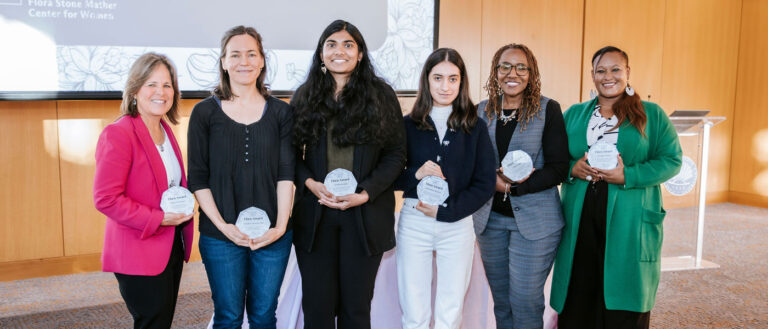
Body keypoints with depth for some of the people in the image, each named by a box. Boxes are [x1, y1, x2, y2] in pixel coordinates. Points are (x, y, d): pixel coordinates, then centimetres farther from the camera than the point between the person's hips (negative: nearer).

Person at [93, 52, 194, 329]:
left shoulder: (165, 132, 11)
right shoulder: (118, 134, -15)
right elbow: (105, 199, -20)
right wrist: (158, 218, -22)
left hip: (172, 248, 9)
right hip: (139, 255, -8)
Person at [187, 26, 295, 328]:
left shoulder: (281, 112, 4)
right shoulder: (205, 112, 0)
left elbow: (286, 173, 0)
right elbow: (197, 178, -2)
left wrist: (280, 225, -11)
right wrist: (223, 226, -12)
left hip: (273, 235, 1)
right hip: (221, 236, -1)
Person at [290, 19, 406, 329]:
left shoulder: (381, 95, 3)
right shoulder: (305, 96, 8)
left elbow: (396, 153, 1)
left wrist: (365, 193, -11)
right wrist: (310, 183, -11)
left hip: (366, 215, -1)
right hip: (314, 214, 1)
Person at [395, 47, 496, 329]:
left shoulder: (475, 128, 4)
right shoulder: (408, 125, 3)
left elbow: (485, 183, 1)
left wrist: (445, 211, -9)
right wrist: (415, 174, -16)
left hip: (457, 225, 0)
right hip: (413, 224, 0)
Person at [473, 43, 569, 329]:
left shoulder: (547, 110, -3)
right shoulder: (482, 111, 8)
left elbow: (558, 169, -8)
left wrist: (515, 186, -18)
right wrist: (492, 180, -12)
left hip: (534, 220, -3)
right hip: (490, 217, 4)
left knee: (525, 300, -2)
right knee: (501, 300, 12)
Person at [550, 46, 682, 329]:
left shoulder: (652, 114, 6)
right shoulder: (573, 114, 13)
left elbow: (671, 160, -1)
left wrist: (628, 176, -14)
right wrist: (572, 168, -9)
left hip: (629, 222, -2)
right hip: (580, 220, 2)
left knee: (625, 297, 3)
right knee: (578, 298, 4)